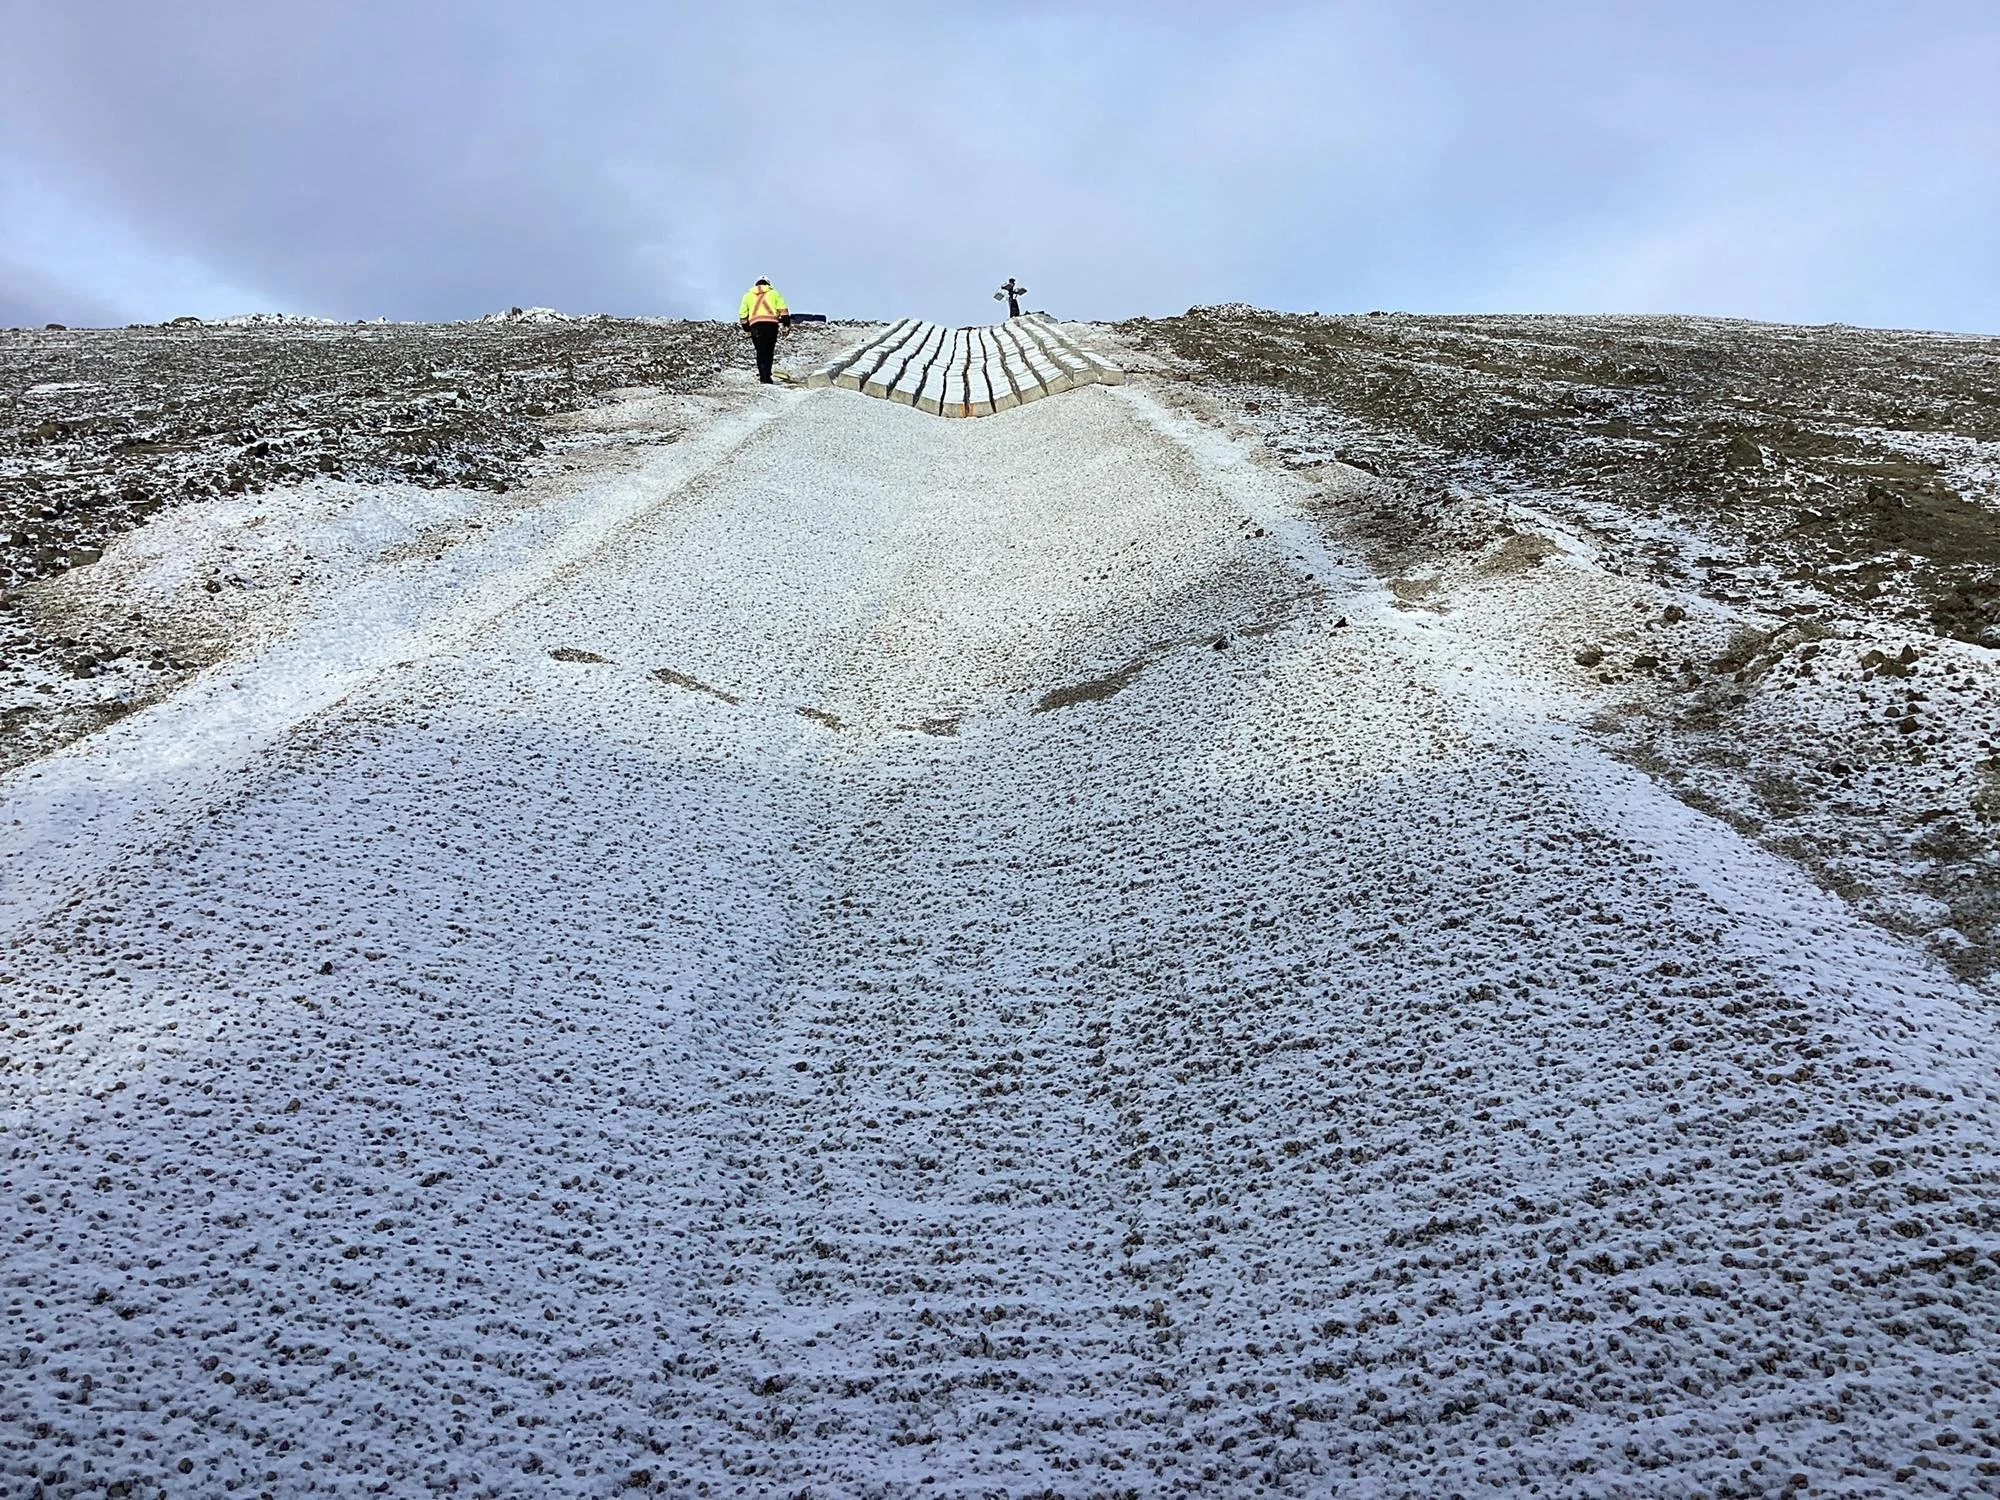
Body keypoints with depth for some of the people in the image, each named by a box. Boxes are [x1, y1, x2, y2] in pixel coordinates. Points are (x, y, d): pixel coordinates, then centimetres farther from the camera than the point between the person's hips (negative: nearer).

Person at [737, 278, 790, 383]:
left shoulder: (748, 295, 22)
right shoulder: (774, 293, 18)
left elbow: (742, 314, 18)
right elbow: (783, 310, 6)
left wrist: (747, 329, 24)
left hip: (755, 325, 1)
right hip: (771, 324, -1)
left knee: (761, 352, 3)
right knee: (769, 352, 6)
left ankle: (764, 376, -8)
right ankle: (766, 377, 1)